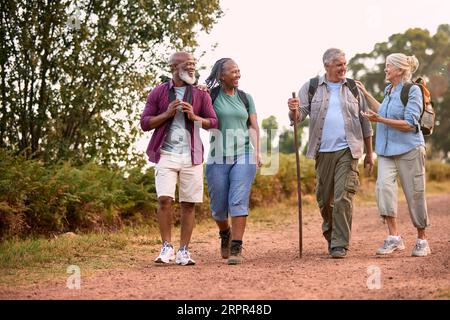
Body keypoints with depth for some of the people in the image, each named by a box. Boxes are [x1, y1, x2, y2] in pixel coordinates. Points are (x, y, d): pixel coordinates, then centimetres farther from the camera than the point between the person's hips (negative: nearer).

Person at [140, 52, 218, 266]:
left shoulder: (200, 94, 9)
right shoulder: (158, 93, 6)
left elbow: (213, 122, 8)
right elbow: (145, 123, 6)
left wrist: (194, 117, -10)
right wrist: (167, 114, -8)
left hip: (191, 156, 1)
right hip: (166, 154, -1)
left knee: (189, 204, 0)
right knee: (164, 199, -13)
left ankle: (183, 251, 6)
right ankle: (167, 248, -2)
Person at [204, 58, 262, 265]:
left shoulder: (245, 98, 12)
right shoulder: (211, 96, 2)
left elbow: (253, 126, 12)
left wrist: (256, 151, -1)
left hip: (243, 156, 1)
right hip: (218, 157, -1)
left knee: (239, 201, -11)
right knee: (218, 205, 6)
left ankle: (236, 249, -10)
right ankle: (225, 233, 37)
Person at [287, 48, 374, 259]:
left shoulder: (353, 88, 9)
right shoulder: (311, 88, 6)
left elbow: (365, 123, 14)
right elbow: (298, 116, 0)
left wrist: (369, 154, 13)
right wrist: (293, 109, -24)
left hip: (347, 151, -1)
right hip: (323, 152, 1)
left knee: (343, 198, -10)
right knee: (324, 198, 8)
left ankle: (340, 245, -7)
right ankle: (330, 234, 30)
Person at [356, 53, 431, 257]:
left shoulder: (413, 90, -8)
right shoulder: (389, 91, 14)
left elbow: (409, 124, -15)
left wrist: (380, 120, -21)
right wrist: (366, 94, 33)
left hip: (408, 149, -6)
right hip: (387, 150, 6)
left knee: (414, 195, 0)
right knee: (384, 186, -17)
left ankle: (421, 241, 15)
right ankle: (393, 237, -17)